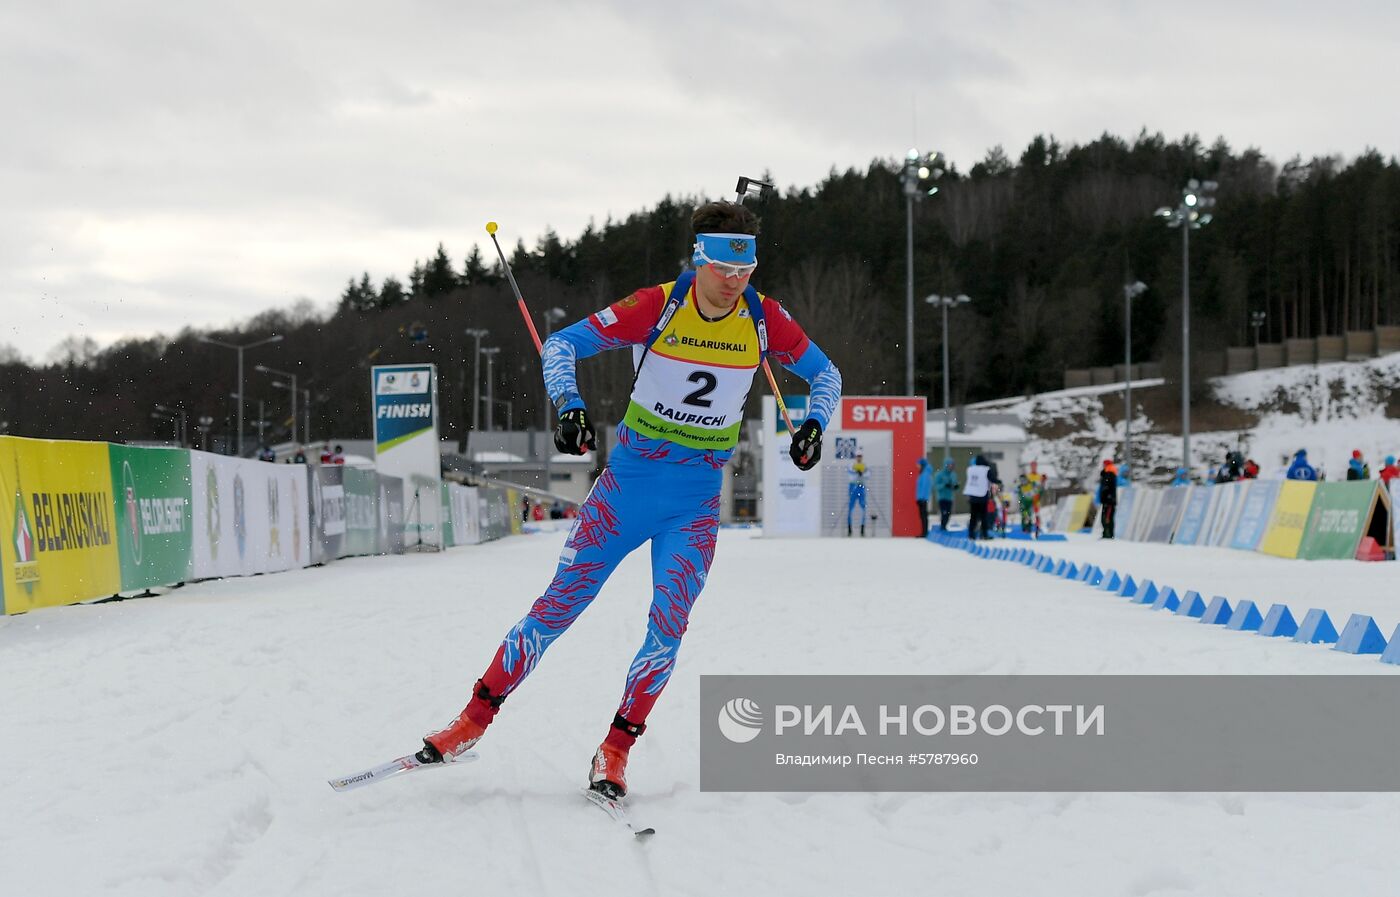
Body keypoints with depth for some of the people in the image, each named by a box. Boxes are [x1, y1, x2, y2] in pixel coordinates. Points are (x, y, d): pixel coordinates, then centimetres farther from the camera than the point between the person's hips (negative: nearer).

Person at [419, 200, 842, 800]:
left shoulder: (763, 318, -6)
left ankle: (615, 751, 2)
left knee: (669, 625, -12)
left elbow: (824, 373, 9)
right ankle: (475, 719, 10)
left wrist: (814, 424, -11)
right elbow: (562, 343, -8)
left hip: (696, 502, 1)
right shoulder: (658, 307, -13)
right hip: (628, 481, -1)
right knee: (559, 606, -1)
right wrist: (569, 406, -26)